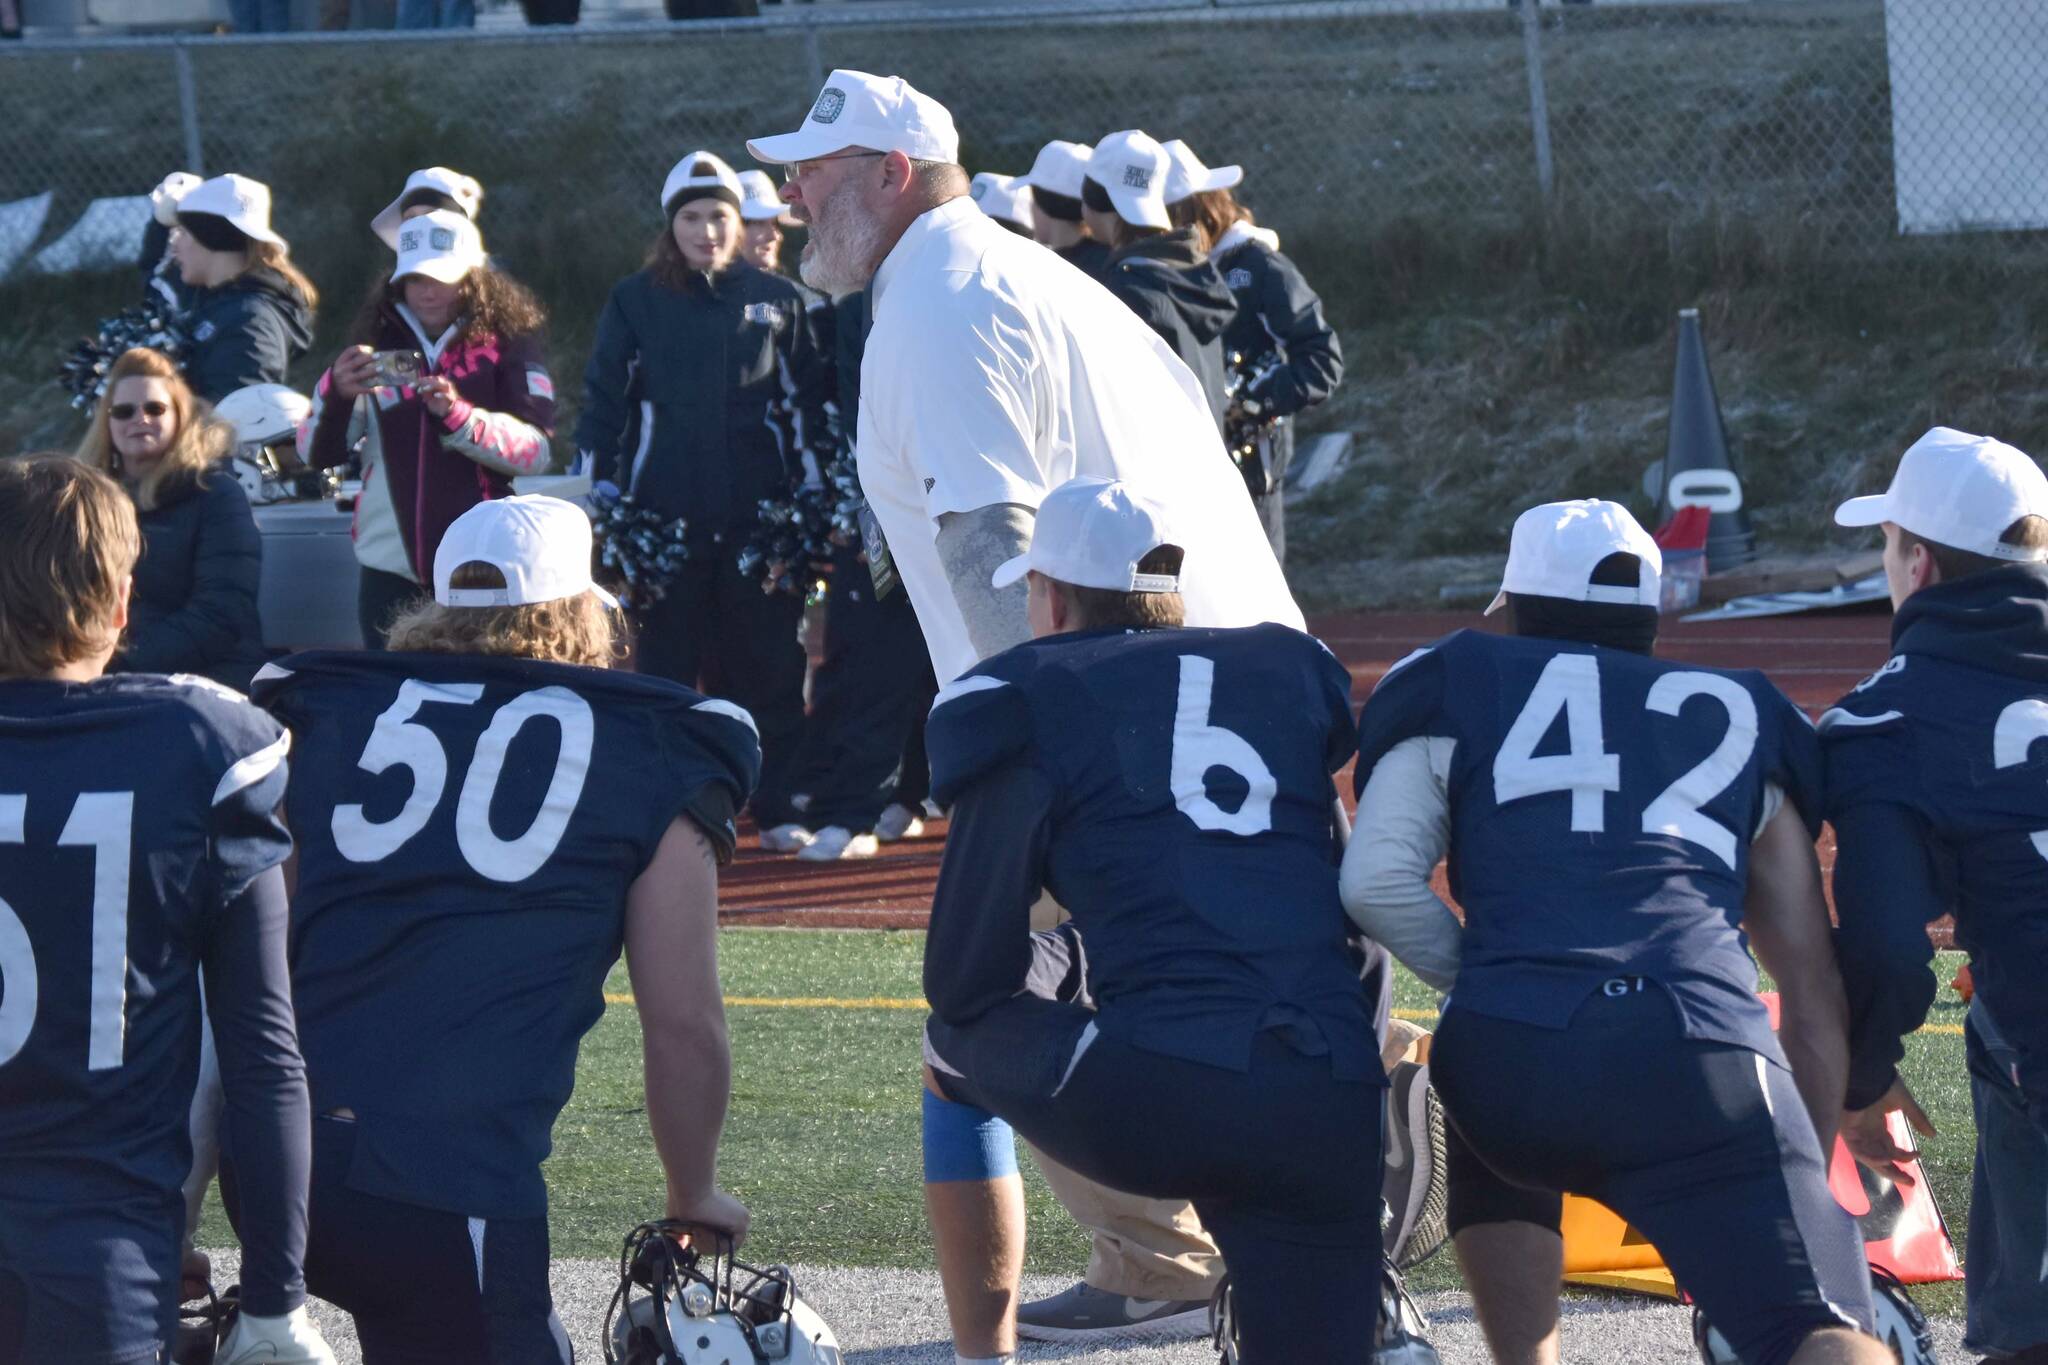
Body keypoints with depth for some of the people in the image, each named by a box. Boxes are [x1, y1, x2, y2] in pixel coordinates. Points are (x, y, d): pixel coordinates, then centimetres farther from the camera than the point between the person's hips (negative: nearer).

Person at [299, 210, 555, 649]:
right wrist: (336, 393, -16)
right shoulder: (378, 343, 9)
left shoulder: (508, 344, 1)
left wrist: (459, 415, -26)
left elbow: (537, 449, -11)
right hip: (389, 569, 3)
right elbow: (316, 452, 5)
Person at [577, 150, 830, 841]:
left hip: (760, 517, 0)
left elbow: (808, 402, 13)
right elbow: (602, 403, 10)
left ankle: (779, 807, 8)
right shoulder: (635, 303, 6)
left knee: (769, 663, 1)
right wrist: (605, 494, 3)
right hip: (665, 517, 0)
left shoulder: (779, 301, 7)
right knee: (666, 661, 0)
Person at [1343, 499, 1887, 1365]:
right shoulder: (1738, 719, 28)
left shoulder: (1458, 689, 22)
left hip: (1511, 1052, 0)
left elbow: (1376, 880, 6)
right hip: (1708, 1058, 0)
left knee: (1501, 1163, 37)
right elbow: (1813, 995, 25)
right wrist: (1807, 1190, 32)